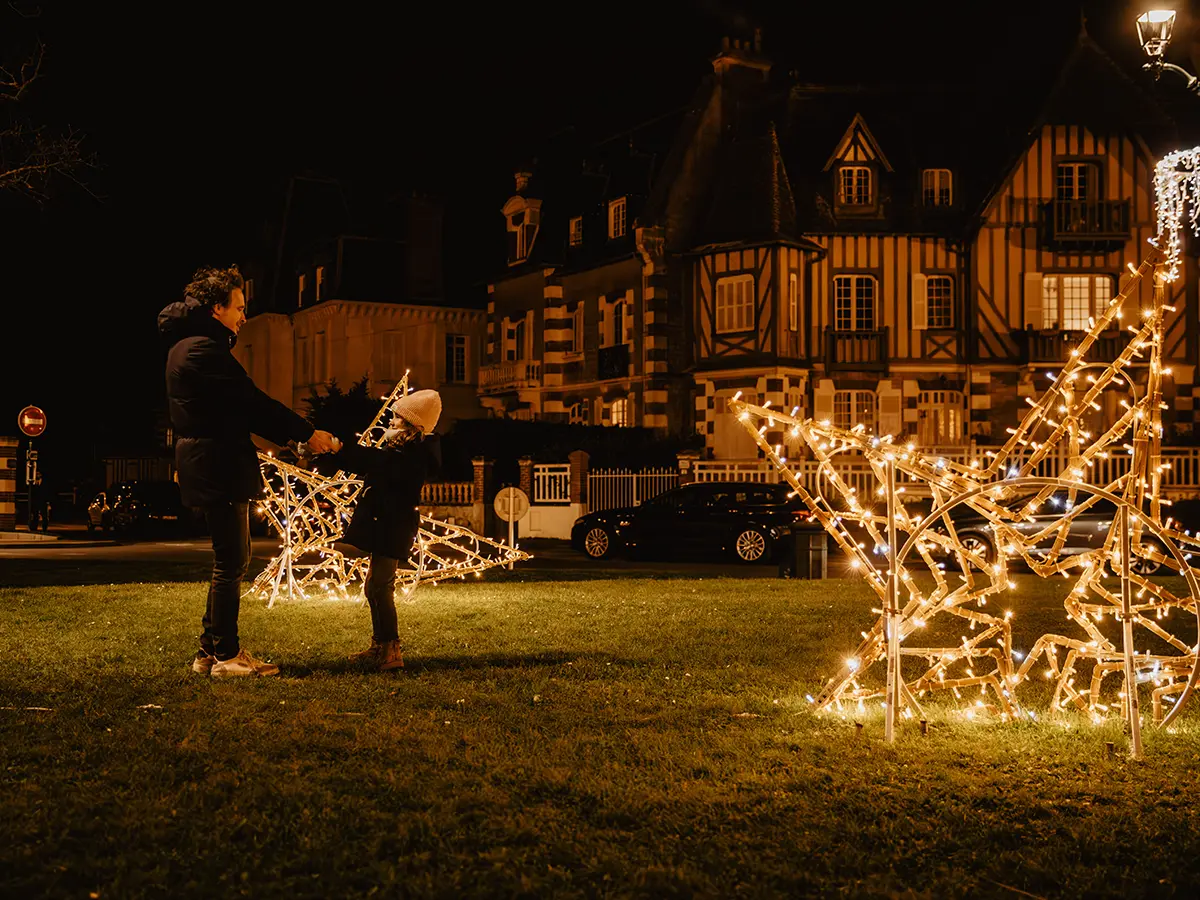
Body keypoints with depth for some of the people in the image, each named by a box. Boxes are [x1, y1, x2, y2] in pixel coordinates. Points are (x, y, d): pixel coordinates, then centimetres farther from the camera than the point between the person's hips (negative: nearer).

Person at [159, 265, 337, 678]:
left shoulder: (188, 346, 18)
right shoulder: (203, 350, -16)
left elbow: (238, 408, 18)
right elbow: (253, 402, -18)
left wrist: (289, 436, 11)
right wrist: (307, 433, -12)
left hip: (211, 467, 11)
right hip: (219, 469, -11)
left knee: (232, 560, 16)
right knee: (231, 562, -5)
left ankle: (210, 651, 21)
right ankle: (225, 655, 2)